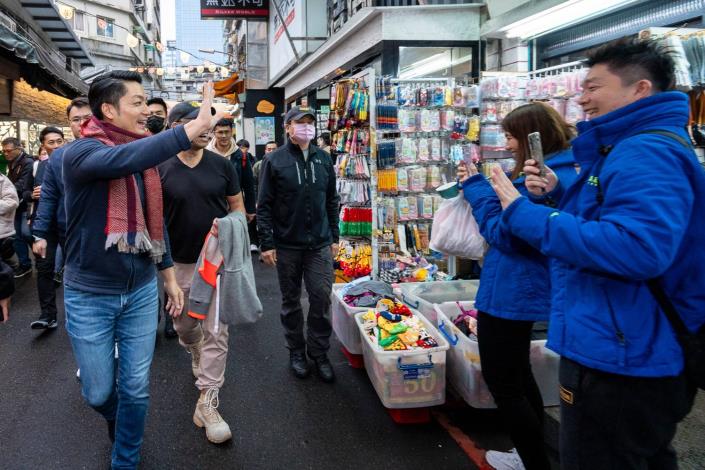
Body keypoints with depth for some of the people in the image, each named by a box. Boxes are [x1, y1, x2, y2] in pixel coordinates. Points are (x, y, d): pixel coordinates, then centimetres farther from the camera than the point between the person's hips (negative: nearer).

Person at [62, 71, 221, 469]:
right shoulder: (81, 152, -17)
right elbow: (121, 159, -40)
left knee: (136, 389, 10)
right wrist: (196, 127, -49)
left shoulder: (144, 156, 2)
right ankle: (117, 421, 47)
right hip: (90, 294, -4)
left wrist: (169, 275, 13)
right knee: (99, 392, 12)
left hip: (141, 290, 4)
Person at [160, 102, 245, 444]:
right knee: (184, 325, 17)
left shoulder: (221, 165, -1)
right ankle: (198, 356, 51)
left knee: (216, 331, -3)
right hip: (179, 263, 1)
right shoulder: (161, 170, -4)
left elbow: (237, 206, 6)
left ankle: (207, 403, 5)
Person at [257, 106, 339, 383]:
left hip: (320, 244, 2)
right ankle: (296, 351, 26)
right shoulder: (274, 161, -3)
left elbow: (332, 201, 13)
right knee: (291, 301, 10)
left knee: (321, 298, 1)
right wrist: (266, 243, -9)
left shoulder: (323, 159, 7)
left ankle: (319, 353, 17)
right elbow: (264, 205, -5)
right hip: (287, 245, -2)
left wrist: (334, 236, 10)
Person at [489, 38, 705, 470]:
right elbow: (598, 225, 22)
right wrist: (559, 195, 4)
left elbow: (639, 247, -35)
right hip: (636, 356, 11)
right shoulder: (634, 148, 15)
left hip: (619, 362, -11)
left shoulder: (647, 152, -20)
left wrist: (525, 214, -28)